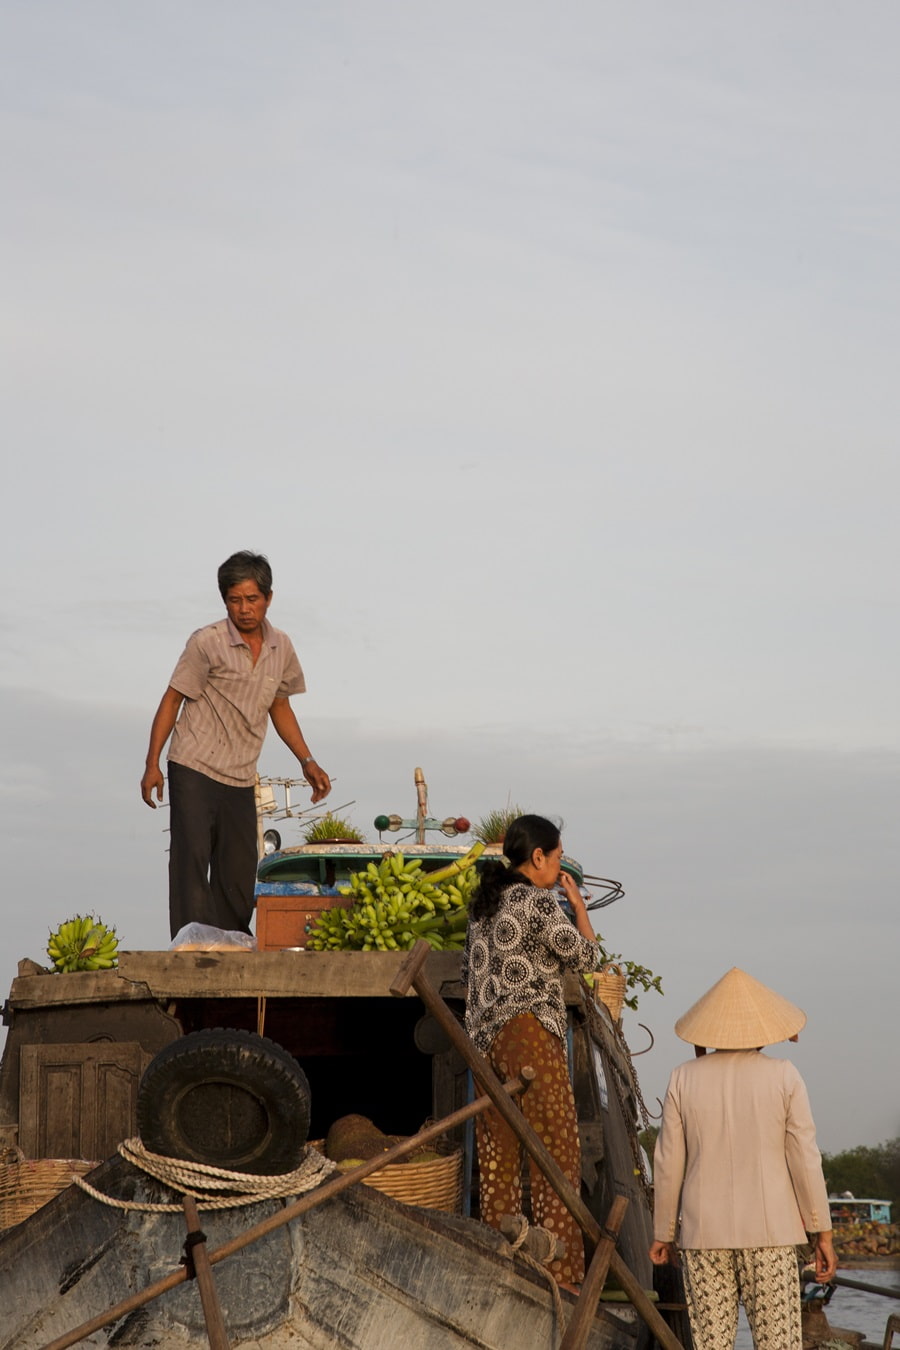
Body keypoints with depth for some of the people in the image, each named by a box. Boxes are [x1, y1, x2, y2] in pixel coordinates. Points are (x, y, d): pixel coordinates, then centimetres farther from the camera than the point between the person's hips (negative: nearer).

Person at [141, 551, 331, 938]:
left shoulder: (281, 648, 7)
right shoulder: (207, 642, -8)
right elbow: (172, 700, -4)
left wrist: (307, 761, 16)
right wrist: (152, 764, -10)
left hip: (241, 779, 5)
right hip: (194, 770, -5)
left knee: (239, 876, 8)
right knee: (192, 859, -12)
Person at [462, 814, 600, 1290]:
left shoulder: (483, 903, 17)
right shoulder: (538, 901, -7)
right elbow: (586, 956, 0)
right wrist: (578, 905, 15)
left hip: (484, 1037, 8)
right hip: (530, 1032, -8)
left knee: (498, 1160, 8)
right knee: (556, 1157, -5)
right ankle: (560, 1273, -8)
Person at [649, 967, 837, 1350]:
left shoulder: (684, 1079, -1)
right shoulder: (783, 1076, -5)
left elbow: (668, 1164, 0)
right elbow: (805, 1158, -5)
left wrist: (663, 1233, 11)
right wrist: (823, 1235, 1)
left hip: (704, 1233, 1)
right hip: (768, 1232, -1)